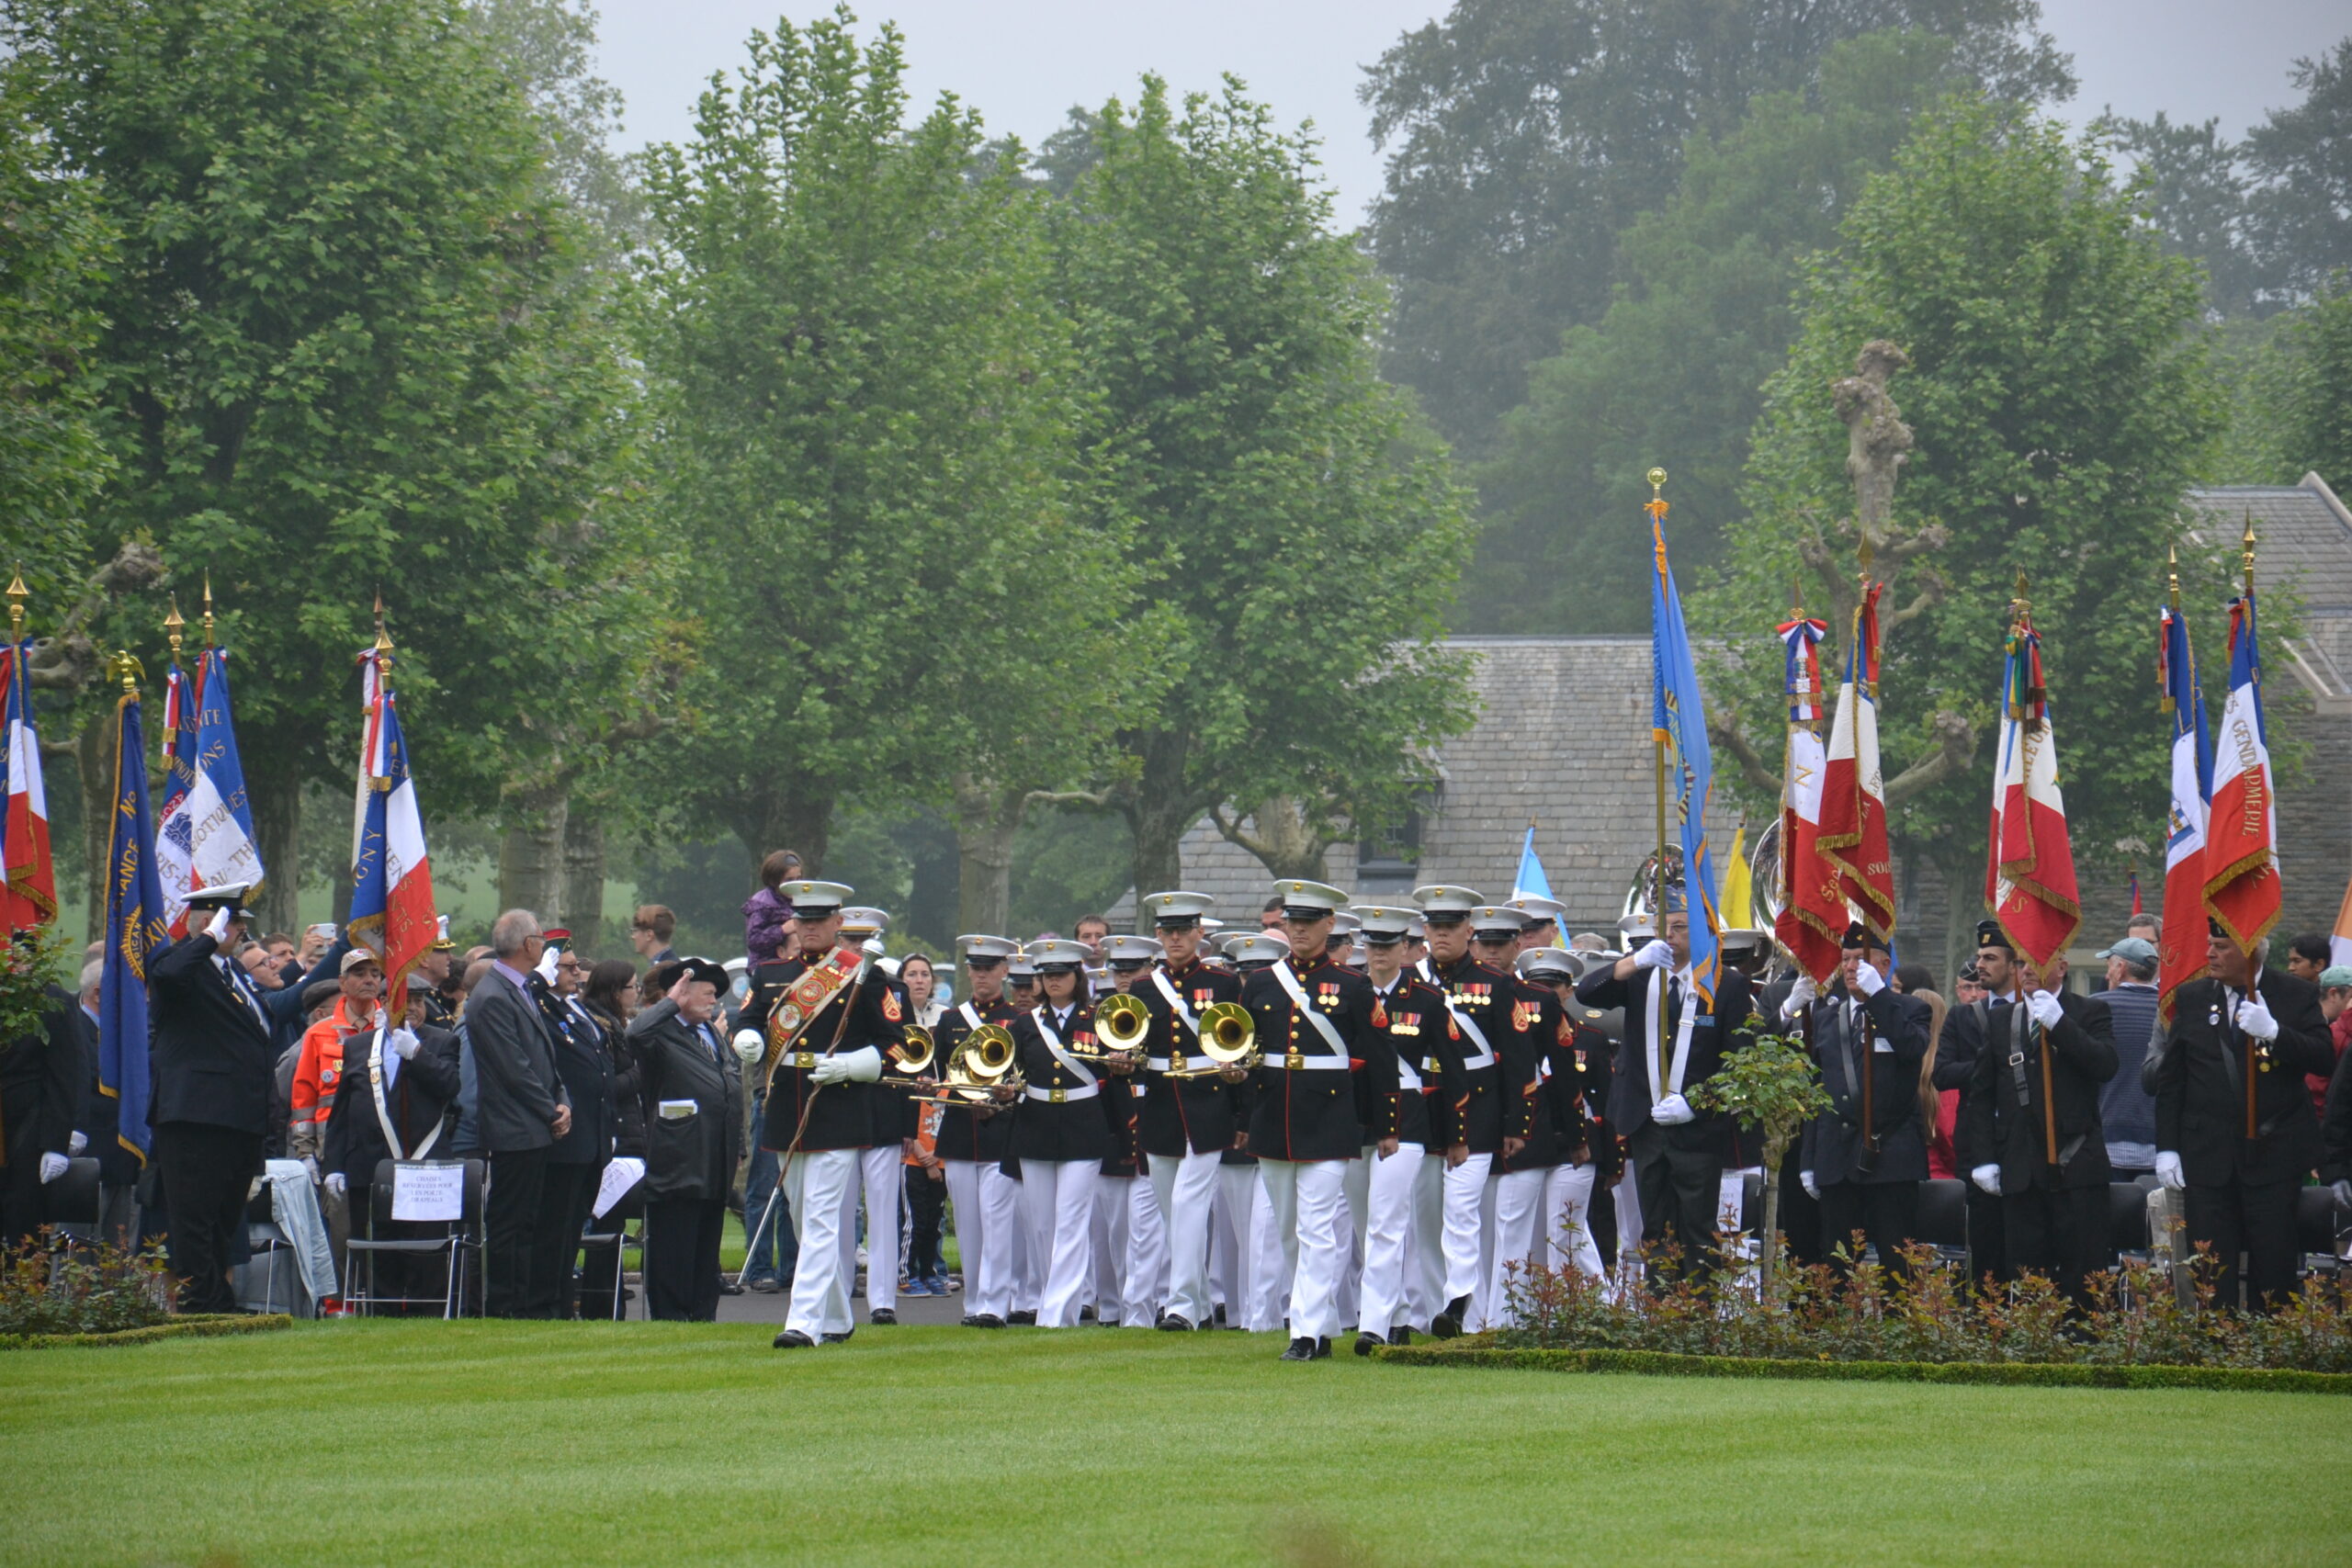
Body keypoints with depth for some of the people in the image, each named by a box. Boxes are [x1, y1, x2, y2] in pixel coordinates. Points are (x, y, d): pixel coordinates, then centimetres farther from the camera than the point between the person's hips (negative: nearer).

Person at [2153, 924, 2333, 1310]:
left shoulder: (2298, 996, 0)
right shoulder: (2191, 998, 7)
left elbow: (2325, 1060, -10)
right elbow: (2170, 1079, 9)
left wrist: (2273, 1032, -24)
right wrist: (2166, 1147, 2)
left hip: (2274, 1153, -2)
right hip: (2208, 1156, 2)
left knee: (2274, 1265, 0)